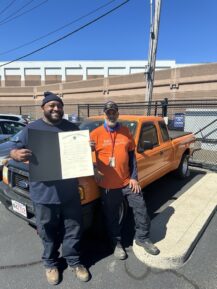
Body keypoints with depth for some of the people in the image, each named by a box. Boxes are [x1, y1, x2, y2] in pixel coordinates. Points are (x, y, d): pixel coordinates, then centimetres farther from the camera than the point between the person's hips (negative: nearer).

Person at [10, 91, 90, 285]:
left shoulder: (72, 128, 8)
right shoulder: (32, 128, -1)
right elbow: (15, 151, -1)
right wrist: (18, 154, -24)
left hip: (70, 191, 3)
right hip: (44, 192, -2)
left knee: (73, 229, 15)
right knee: (49, 232, 15)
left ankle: (74, 261, 38)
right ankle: (50, 263, 41)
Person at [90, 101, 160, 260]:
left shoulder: (126, 131, 2)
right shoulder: (96, 133, -7)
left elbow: (132, 156, 5)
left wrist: (134, 177, 1)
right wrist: (94, 170, -11)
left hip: (128, 181, 3)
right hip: (108, 184, -2)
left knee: (141, 209, 12)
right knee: (112, 217, 14)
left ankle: (143, 238, 37)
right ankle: (117, 243, 39)